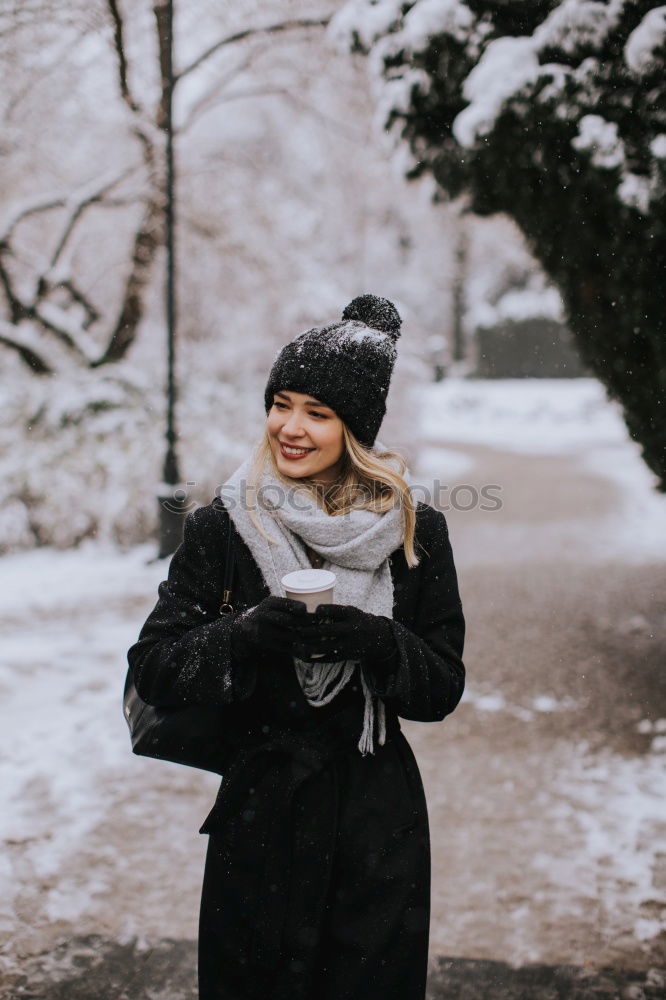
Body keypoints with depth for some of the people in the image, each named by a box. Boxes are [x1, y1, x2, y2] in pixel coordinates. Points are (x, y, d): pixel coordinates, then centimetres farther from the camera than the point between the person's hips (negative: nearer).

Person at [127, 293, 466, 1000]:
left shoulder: (416, 531, -2)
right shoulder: (221, 529, -3)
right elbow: (153, 670, -7)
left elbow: (442, 689, -1)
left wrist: (372, 639, -20)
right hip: (259, 821, 0)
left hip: (381, 829, 1)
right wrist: (256, 630, -23)